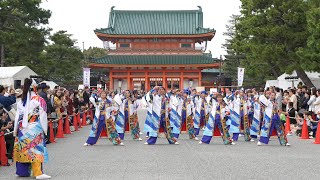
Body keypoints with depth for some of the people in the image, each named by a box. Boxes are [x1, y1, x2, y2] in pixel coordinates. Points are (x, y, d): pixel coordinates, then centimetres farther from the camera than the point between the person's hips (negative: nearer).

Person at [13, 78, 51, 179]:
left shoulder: (21, 101, 3)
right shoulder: (39, 100, -7)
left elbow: (18, 116, 5)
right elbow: (43, 116, -6)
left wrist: (16, 130, 11)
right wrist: (44, 129, 2)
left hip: (22, 128, 4)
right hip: (35, 129, -4)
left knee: (23, 148, 12)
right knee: (36, 149, -4)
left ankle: (22, 171, 20)